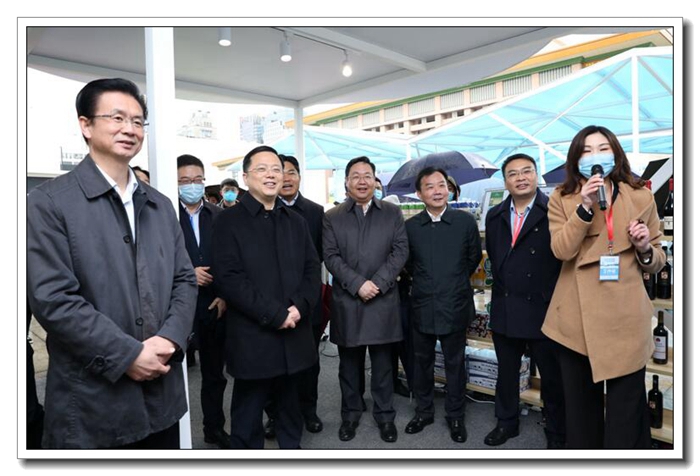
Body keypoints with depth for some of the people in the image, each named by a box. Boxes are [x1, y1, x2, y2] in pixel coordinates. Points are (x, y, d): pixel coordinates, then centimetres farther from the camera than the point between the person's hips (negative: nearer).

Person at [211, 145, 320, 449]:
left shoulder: (296, 222, 12)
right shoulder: (229, 221, -4)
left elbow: (312, 269, 7)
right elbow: (229, 278, -14)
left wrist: (299, 307, -11)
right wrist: (275, 314, -17)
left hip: (294, 335, 5)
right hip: (252, 338, -5)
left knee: (290, 409, 21)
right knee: (248, 417, 10)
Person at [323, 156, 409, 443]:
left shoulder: (392, 213, 7)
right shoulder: (332, 217, 5)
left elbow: (400, 251, -1)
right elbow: (331, 257, -3)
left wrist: (378, 282, -13)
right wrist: (357, 284, -15)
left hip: (383, 301, 0)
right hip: (346, 302, 0)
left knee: (382, 363, 10)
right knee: (349, 363, 12)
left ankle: (385, 415, 26)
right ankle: (350, 414, 28)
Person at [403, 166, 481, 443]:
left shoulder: (466, 222, -5)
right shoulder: (410, 226, -2)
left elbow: (474, 257, 8)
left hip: (455, 306, -1)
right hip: (422, 306, 2)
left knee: (455, 364, 12)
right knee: (422, 362, 14)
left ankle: (455, 416, 29)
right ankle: (423, 411, 33)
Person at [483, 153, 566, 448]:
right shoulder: (494, 216, 7)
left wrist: (554, 299, -8)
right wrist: (503, 286, 10)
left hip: (543, 310, -4)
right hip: (504, 310, 5)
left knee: (552, 376, 11)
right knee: (506, 372, 18)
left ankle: (556, 433, 31)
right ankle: (506, 423, 37)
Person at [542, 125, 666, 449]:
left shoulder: (641, 198, 6)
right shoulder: (562, 198, 4)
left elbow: (656, 262, 11)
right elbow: (561, 250, -12)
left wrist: (645, 249, -10)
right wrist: (585, 207, -20)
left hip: (625, 318, 0)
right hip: (577, 318, 0)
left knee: (626, 409, 6)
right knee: (581, 406, 14)